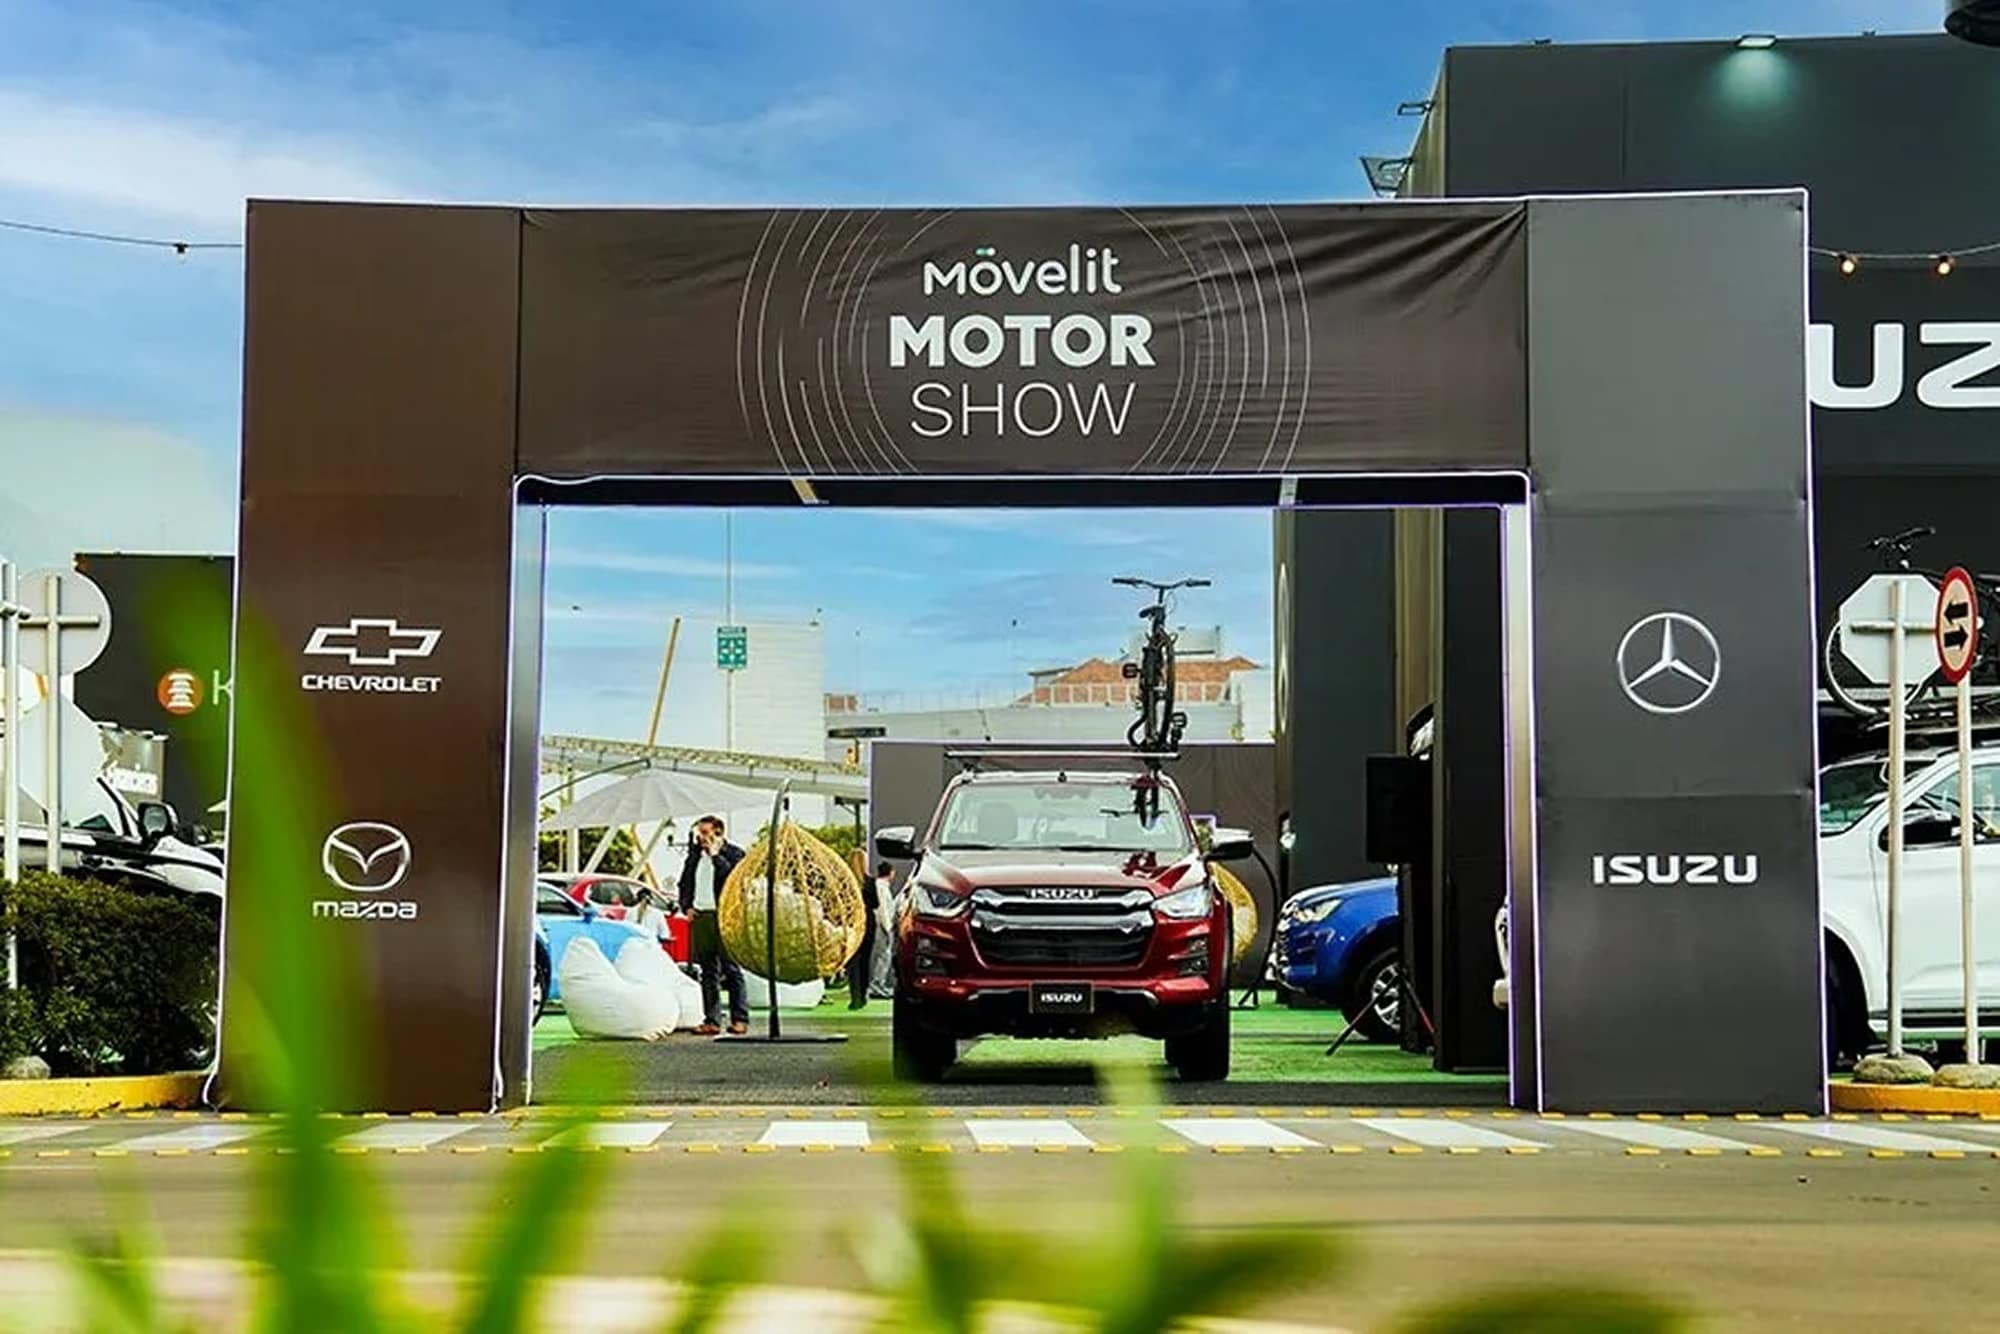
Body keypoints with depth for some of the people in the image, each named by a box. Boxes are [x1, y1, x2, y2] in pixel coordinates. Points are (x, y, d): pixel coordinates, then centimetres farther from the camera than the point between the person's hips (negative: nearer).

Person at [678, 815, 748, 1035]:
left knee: (731, 970, -4)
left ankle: (740, 1019, -2)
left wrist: (716, 856, -11)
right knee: (708, 971, 7)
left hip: (723, 917, -6)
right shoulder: (695, 855, 16)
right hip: (699, 917, 6)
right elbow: (685, 883, 24)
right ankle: (712, 1019, 10)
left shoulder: (733, 853, -1)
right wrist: (686, 906, 9)